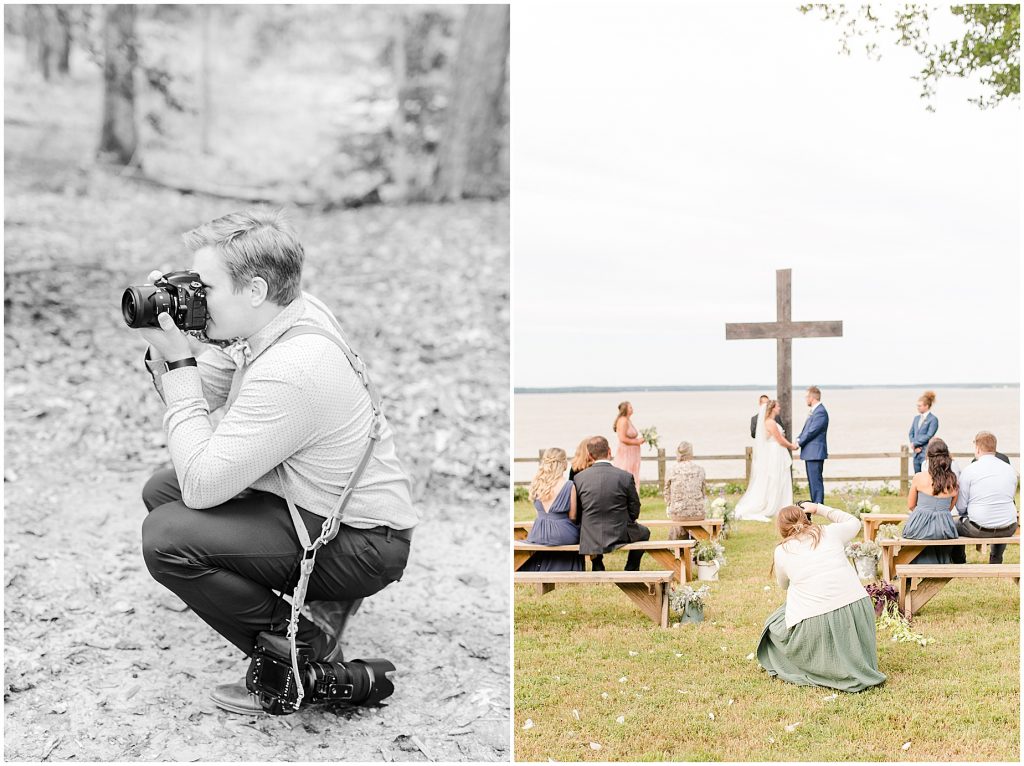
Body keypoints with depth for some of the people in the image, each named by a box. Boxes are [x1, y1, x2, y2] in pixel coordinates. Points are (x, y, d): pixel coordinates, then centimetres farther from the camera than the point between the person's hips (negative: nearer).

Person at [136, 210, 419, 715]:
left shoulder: (292, 371, -31)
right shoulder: (281, 317, -1)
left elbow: (201, 484, -27)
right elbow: (197, 396, 11)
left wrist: (178, 363, -22)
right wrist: (165, 349, -10)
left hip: (363, 548, -10)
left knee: (166, 537, -21)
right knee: (161, 490, 15)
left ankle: (310, 655, -4)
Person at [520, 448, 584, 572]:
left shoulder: (536, 484, -1)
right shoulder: (569, 486, -13)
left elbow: (539, 513, 10)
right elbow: (572, 517, -5)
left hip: (538, 535, 5)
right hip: (561, 535, -5)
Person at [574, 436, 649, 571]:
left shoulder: (578, 479, -8)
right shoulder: (625, 477, -13)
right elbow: (634, 512, -3)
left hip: (590, 538, 2)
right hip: (620, 535, -2)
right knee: (644, 532, 30)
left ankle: (597, 567, 28)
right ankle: (631, 571, 27)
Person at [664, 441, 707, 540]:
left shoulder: (672, 471, -7)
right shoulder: (699, 470, -3)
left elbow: (667, 494, 3)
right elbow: (704, 493, 7)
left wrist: (669, 508, 21)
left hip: (677, 513, -1)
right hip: (698, 513, 1)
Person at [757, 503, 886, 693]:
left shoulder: (781, 551, 7)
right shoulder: (829, 533, 10)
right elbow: (854, 522, 32)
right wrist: (819, 508, 35)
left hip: (813, 619, -3)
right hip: (855, 605, 3)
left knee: (774, 625, 23)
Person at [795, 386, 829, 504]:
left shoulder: (820, 412, -17)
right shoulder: (814, 411, 16)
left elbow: (811, 431, -20)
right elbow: (806, 429, 18)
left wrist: (799, 442, -9)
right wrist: (799, 439, 2)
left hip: (815, 453, -11)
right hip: (811, 453, 11)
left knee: (816, 480, -9)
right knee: (812, 480, 15)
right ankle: (814, 504, 22)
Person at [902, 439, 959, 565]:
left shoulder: (919, 478, -8)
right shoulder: (953, 481, -2)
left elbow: (910, 505, 5)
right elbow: (950, 508, 11)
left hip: (919, 527, -2)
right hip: (943, 530, 2)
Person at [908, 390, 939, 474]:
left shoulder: (933, 419, -7)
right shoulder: (916, 418, 15)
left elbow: (929, 436, -14)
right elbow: (911, 433, 12)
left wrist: (915, 443, -9)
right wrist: (915, 447, -4)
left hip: (926, 454, -7)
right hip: (917, 454, 7)